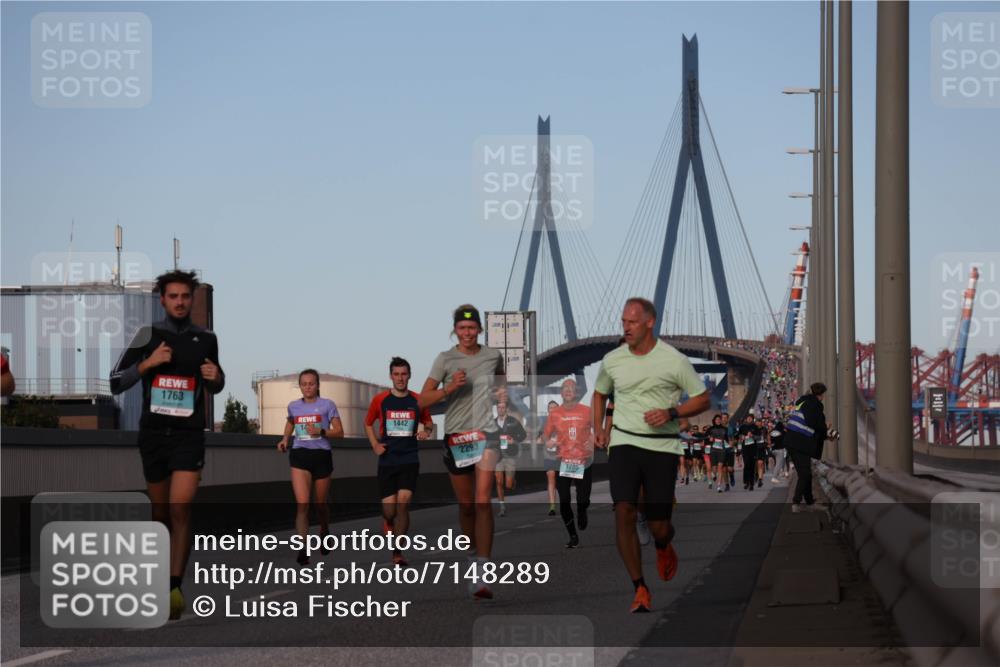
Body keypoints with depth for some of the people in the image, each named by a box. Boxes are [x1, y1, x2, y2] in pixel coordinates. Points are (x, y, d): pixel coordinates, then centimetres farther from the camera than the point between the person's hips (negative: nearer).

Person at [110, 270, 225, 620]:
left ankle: (175, 589, -20)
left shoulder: (206, 339, 4)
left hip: (189, 434, -1)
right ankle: (167, 574, 30)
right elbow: (116, 382, 0)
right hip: (153, 433, 1)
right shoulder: (148, 335, 0)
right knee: (160, 513, 11)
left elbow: (214, 387, 20)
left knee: (180, 510, -16)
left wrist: (216, 377, -3)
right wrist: (147, 363, -14)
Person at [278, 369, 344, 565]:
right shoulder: (293, 406, 9)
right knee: (302, 504, -15)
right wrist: (285, 439, 14)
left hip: (321, 455, -1)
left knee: (320, 504, 12)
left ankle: (324, 531, 44)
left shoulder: (327, 405, 0)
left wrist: (321, 432, -19)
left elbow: (339, 432, -2)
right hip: (299, 455, 1)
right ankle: (303, 549, -20)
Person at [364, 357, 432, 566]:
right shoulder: (380, 400, 1)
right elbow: (368, 424, 15)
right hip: (387, 461, 1)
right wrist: (375, 445, 1)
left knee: (403, 503, -16)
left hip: (409, 460, -1)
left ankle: (397, 551, -11)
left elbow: (428, 422, 18)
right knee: (389, 510, 0)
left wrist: (426, 430, -5)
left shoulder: (417, 400, 2)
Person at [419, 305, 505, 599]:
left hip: (485, 434, 0)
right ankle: (476, 555, 33)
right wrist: (449, 388, -22)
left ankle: (480, 575, -20)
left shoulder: (493, 356, 5)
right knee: (465, 505, 8)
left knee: (483, 502, -15)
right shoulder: (445, 359, -2)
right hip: (455, 437, 0)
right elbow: (422, 401, -9)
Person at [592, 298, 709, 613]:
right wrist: (598, 428, 8)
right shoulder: (612, 360, 5)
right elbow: (599, 394, 23)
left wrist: (671, 413, -15)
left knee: (658, 526, -1)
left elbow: (702, 399, 2)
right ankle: (640, 590, -8)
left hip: (662, 446, -2)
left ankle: (663, 547, 40)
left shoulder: (674, 360, -5)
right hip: (623, 442, 2)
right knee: (624, 512, -17)